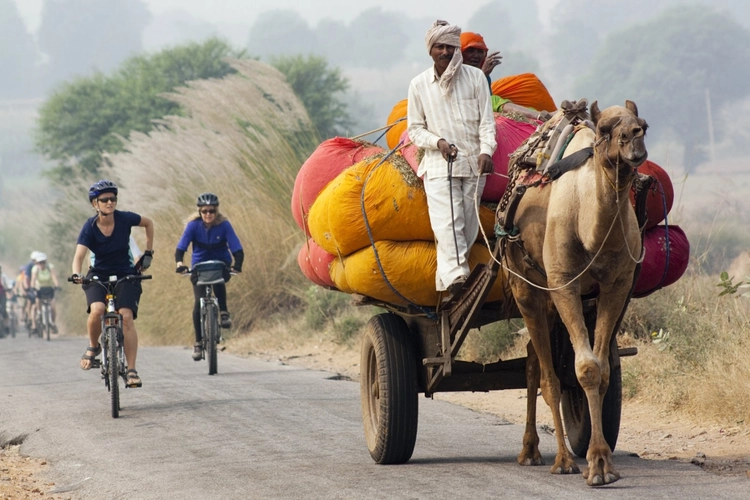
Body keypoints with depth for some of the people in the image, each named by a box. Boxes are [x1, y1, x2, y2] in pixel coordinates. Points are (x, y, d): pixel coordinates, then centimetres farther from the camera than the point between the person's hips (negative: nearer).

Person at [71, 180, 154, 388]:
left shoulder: (125, 219, -12)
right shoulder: (90, 228, -16)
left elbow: (148, 223, 8)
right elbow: (79, 255, -27)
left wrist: (148, 252, 5)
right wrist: (76, 274, -47)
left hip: (125, 275, 0)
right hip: (99, 276, 0)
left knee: (127, 316, -20)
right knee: (96, 310, -29)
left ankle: (132, 371, -15)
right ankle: (93, 346, 2)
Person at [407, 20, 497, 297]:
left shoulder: (475, 77, 1)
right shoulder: (419, 85, 2)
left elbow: (486, 120, 2)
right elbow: (415, 129, 8)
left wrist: (486, 150, -15)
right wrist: (438, 142, -11)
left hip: (473, 163, 1)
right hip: (439, 166, -1)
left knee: (468, 227, 0)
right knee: (447, 223, -17)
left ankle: (446, 281, 7)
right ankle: (456, 275, -26)